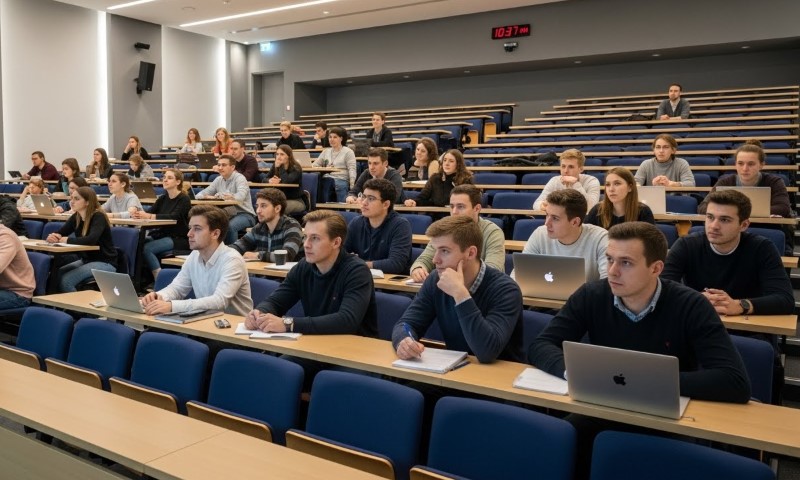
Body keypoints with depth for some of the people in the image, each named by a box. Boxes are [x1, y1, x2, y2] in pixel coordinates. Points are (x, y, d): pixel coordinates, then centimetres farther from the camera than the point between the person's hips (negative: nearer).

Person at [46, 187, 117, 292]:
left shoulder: (98, 217, -17)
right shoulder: (76, 217, 5)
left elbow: (91, 240, -32)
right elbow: (59, 234, 3)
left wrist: (67, 240, -24)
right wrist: (53, 237, -20)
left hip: (105, 263, -7)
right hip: (86, 260, 7)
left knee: (65, 280, -21)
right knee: (55, 274, -9)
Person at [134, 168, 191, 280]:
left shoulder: (184, 199, -6)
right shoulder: (162, 199, 14)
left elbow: (174, 217, -23)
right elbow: (149, 213, 1)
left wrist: (149, 216, -34)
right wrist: (139, 214, -23)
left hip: (179, 239, -6)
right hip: (162, 235, 6)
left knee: (146, 248, -26)